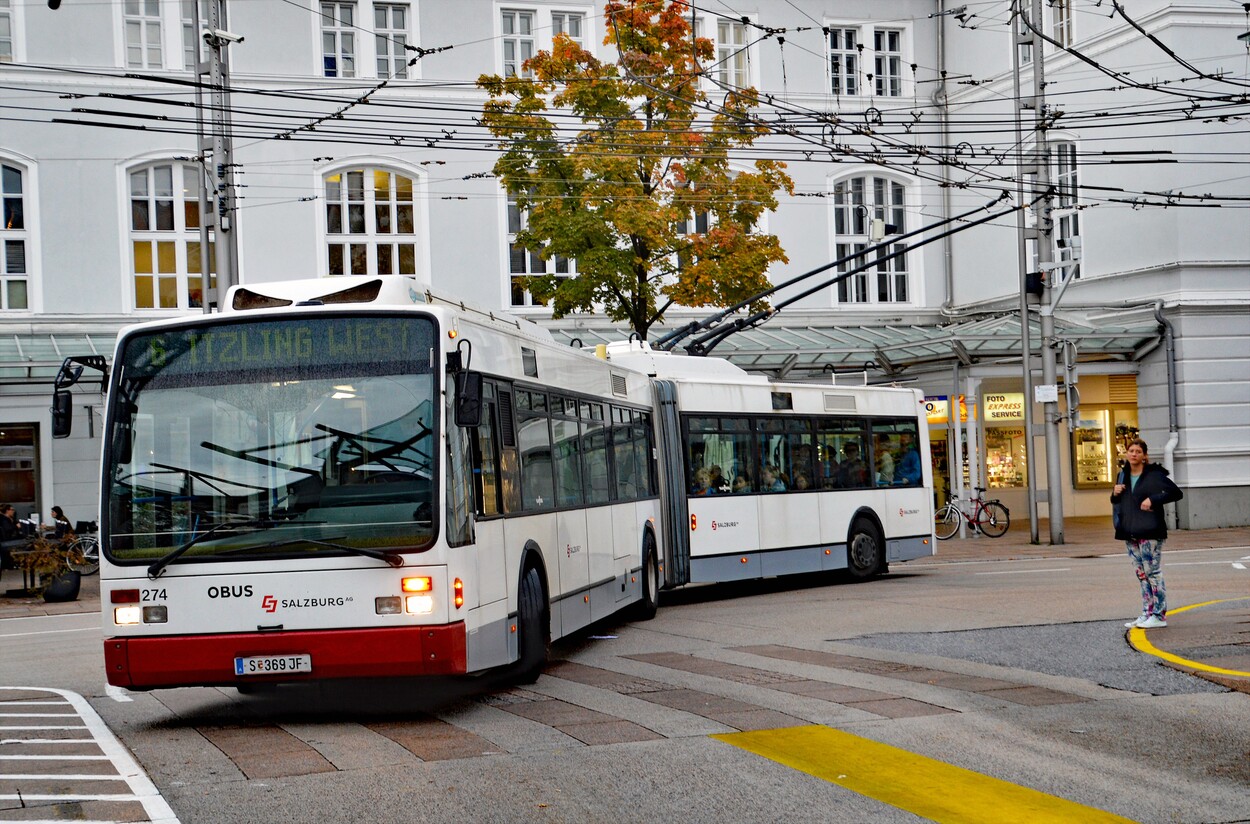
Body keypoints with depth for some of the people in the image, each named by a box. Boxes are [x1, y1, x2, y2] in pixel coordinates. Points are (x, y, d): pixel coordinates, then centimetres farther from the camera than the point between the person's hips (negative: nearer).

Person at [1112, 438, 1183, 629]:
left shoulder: (1154, 475, -7)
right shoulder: (1123, 475, 13)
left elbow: (1177, 493, -10)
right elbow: (1117, 502, 24)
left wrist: (1153, 500, -18)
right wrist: (1115, 493, 2)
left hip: (1149, 533, -7)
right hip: (1129, 534, 7)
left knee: (1153, 573, -5)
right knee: (1141, 575, 11)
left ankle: (1159, 615, -2)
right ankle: (1147, 614, 15)